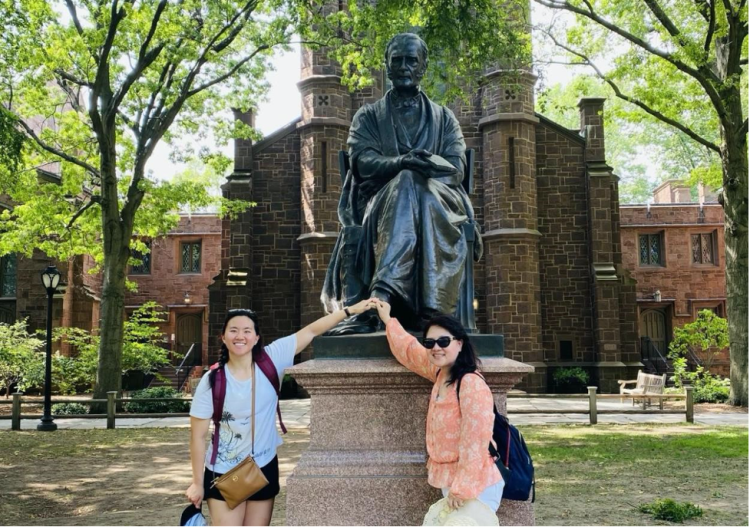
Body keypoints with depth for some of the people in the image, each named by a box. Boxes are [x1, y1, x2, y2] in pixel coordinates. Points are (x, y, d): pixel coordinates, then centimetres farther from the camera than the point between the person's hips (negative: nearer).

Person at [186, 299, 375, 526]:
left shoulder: (271, 360, -11)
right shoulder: (212, 381, -14)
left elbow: (311, 331, -12)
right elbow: (198, 436, -8)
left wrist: (351, 310, -14)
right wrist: (198, 483, -4)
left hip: (264, 469, 3)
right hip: (223, 473, -2)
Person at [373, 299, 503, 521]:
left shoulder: (472, 385, -21)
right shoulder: (441, 373, 5)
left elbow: (475, 444, -23)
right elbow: (410, 351, 23)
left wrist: (463, 489, -23)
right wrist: (388, 320, 31)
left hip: (475, 486, -8)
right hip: (450, 482, 8)